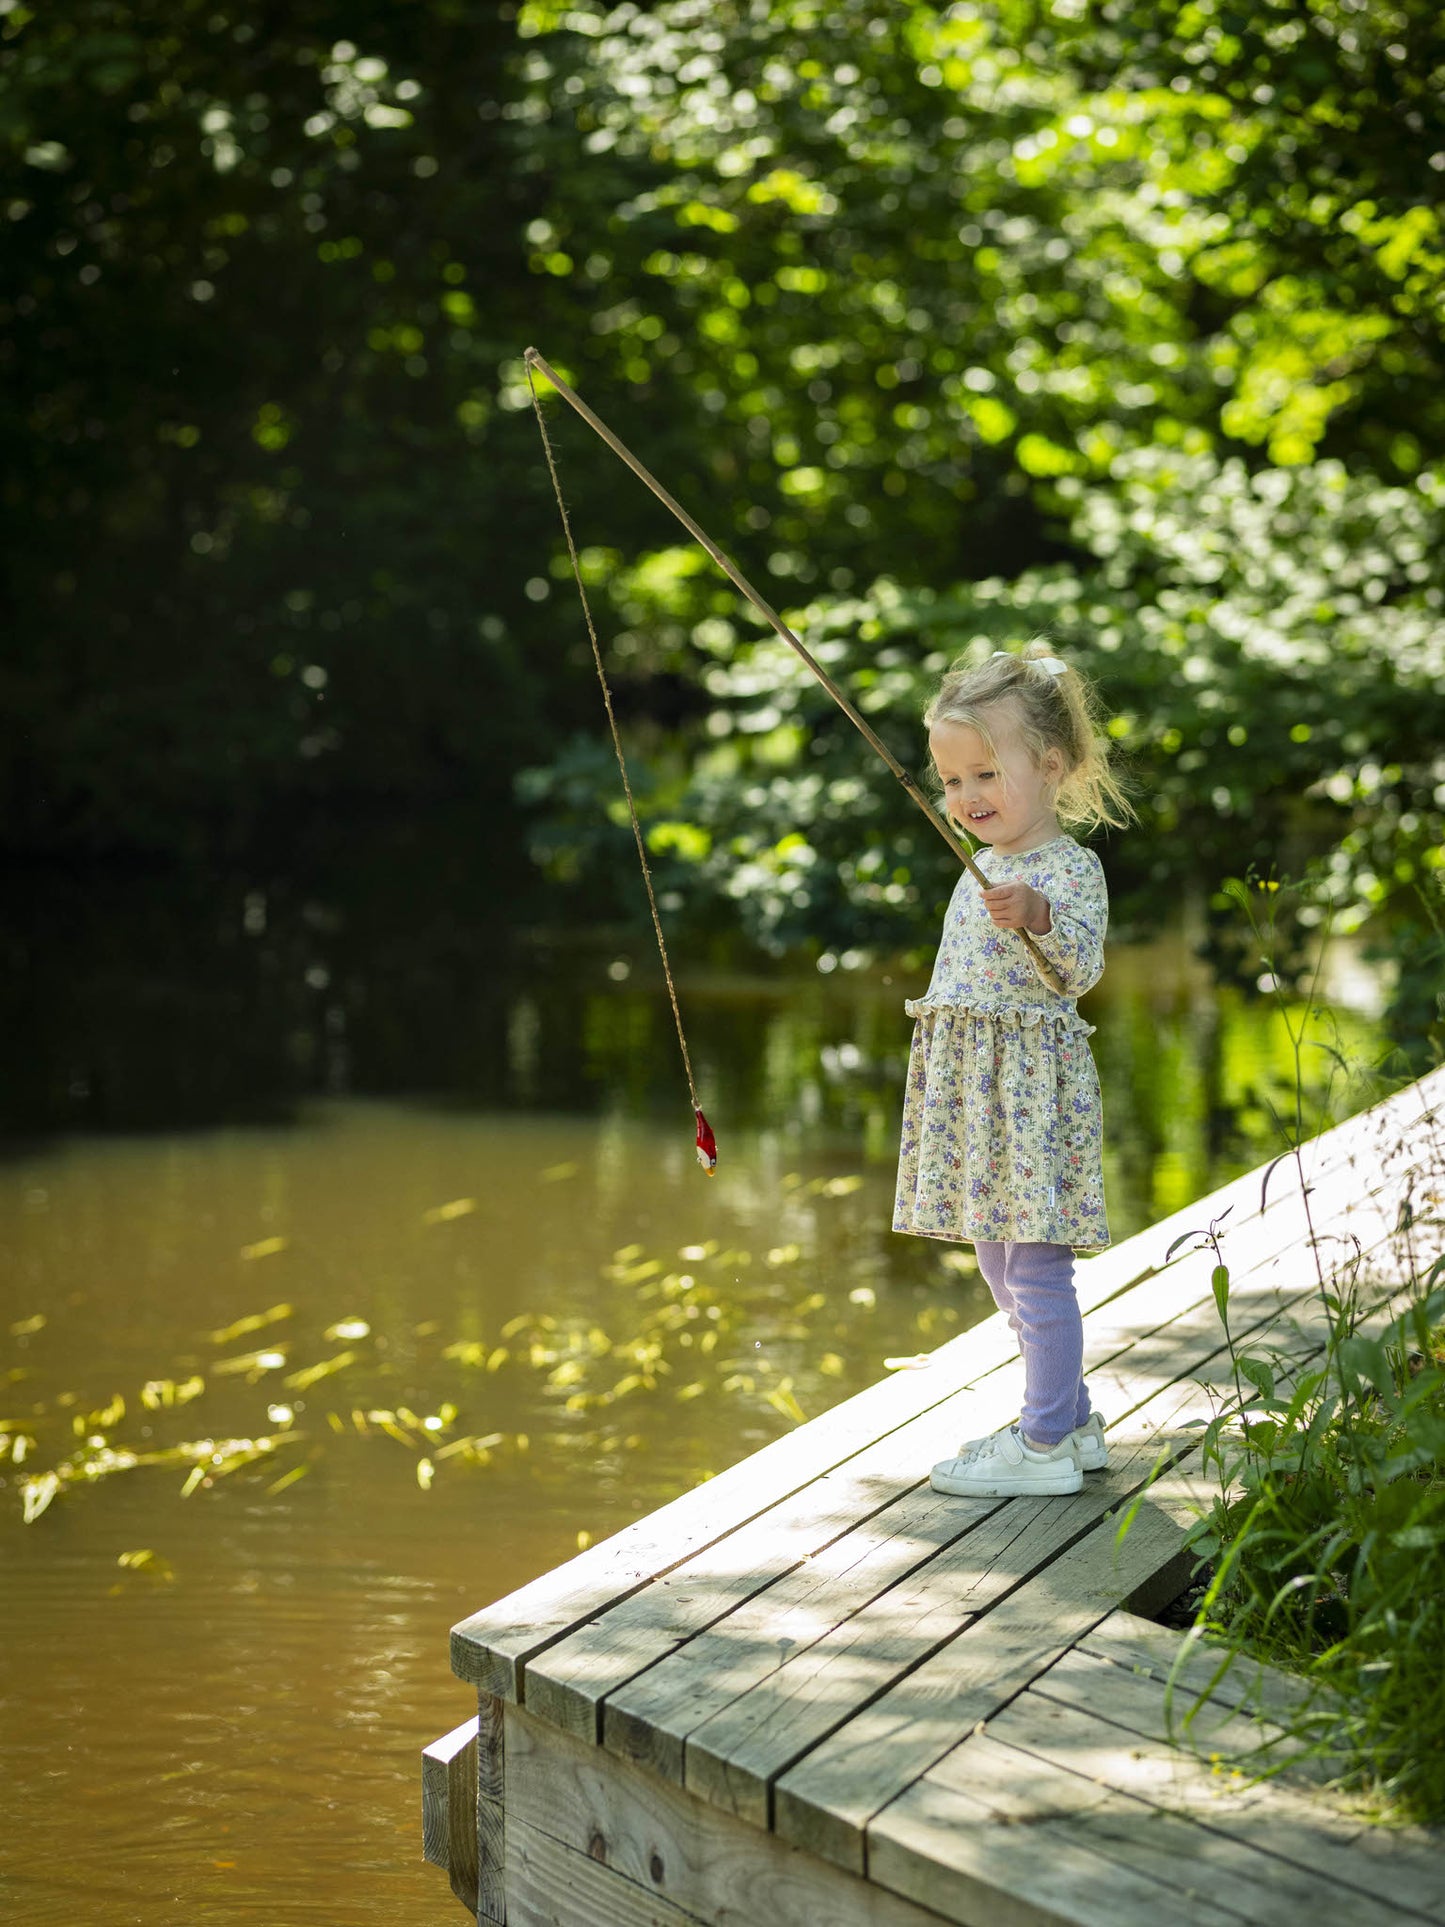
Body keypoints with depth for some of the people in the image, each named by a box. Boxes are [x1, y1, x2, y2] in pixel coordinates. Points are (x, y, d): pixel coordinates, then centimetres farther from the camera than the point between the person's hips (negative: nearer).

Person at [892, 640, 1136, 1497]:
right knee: (1000, 1267, 14)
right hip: (975, 1095, 9)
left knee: (1035, 1267, -9)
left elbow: (1083, 968, -24)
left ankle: (1045, 1445, -3)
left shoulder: (1071, 867, -9)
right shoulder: (983, 872, 16)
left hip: (1034, 1088, -9)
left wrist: (1038, 916, -40)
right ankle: (1073, 1420, 24)